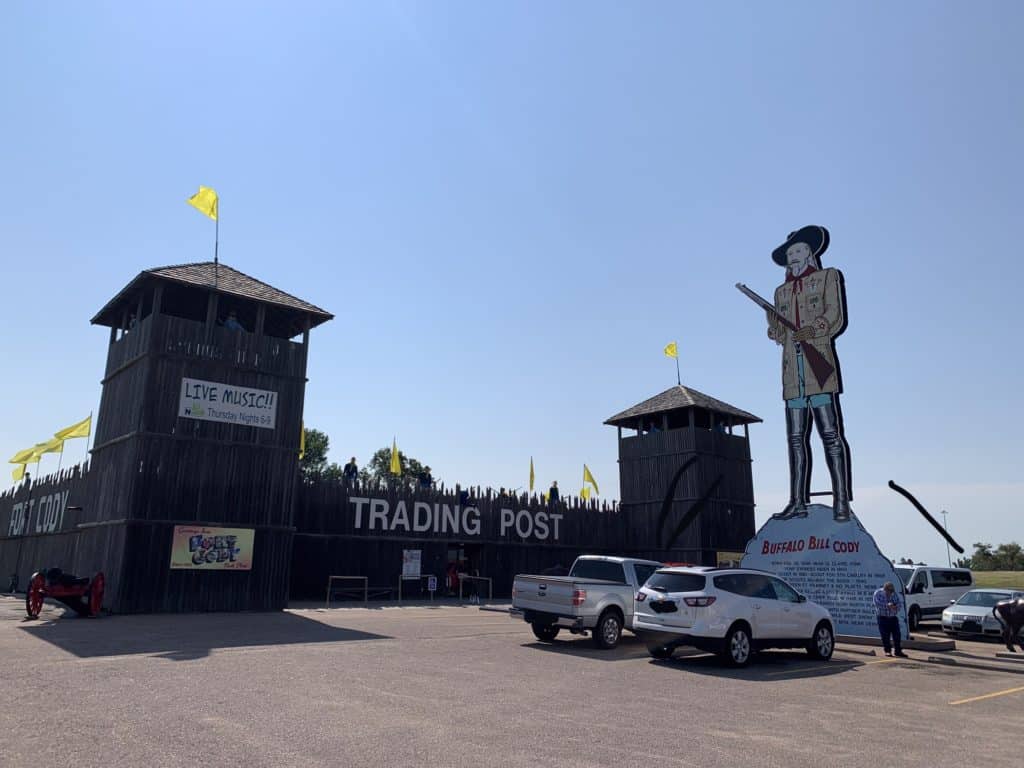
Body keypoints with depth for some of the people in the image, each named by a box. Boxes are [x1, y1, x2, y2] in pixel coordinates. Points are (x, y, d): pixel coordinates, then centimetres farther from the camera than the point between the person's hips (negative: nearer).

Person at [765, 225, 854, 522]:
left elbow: (836, 317, 0)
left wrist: (814, 330, -20)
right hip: (792, 373, 5)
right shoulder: (781, 291, 25)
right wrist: (773, 323, -1)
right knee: (795, 438, 1)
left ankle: (841, 501, -8)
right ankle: (798, 501, 2)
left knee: (830, 433, -9)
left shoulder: (828, 277, 12)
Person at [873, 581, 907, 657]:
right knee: (885, 636, -3)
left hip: (893, 617, 4)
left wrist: (895, 607, -15)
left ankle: (898, 651, 13)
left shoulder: (894, 593, 8)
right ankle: (887, 651, 9)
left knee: (896, 635, 3)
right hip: (883, 618, -4)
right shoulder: (878, 593, -5)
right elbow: (877, 603, -17)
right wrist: (887, 605, -28)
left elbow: (898, 603, 7)